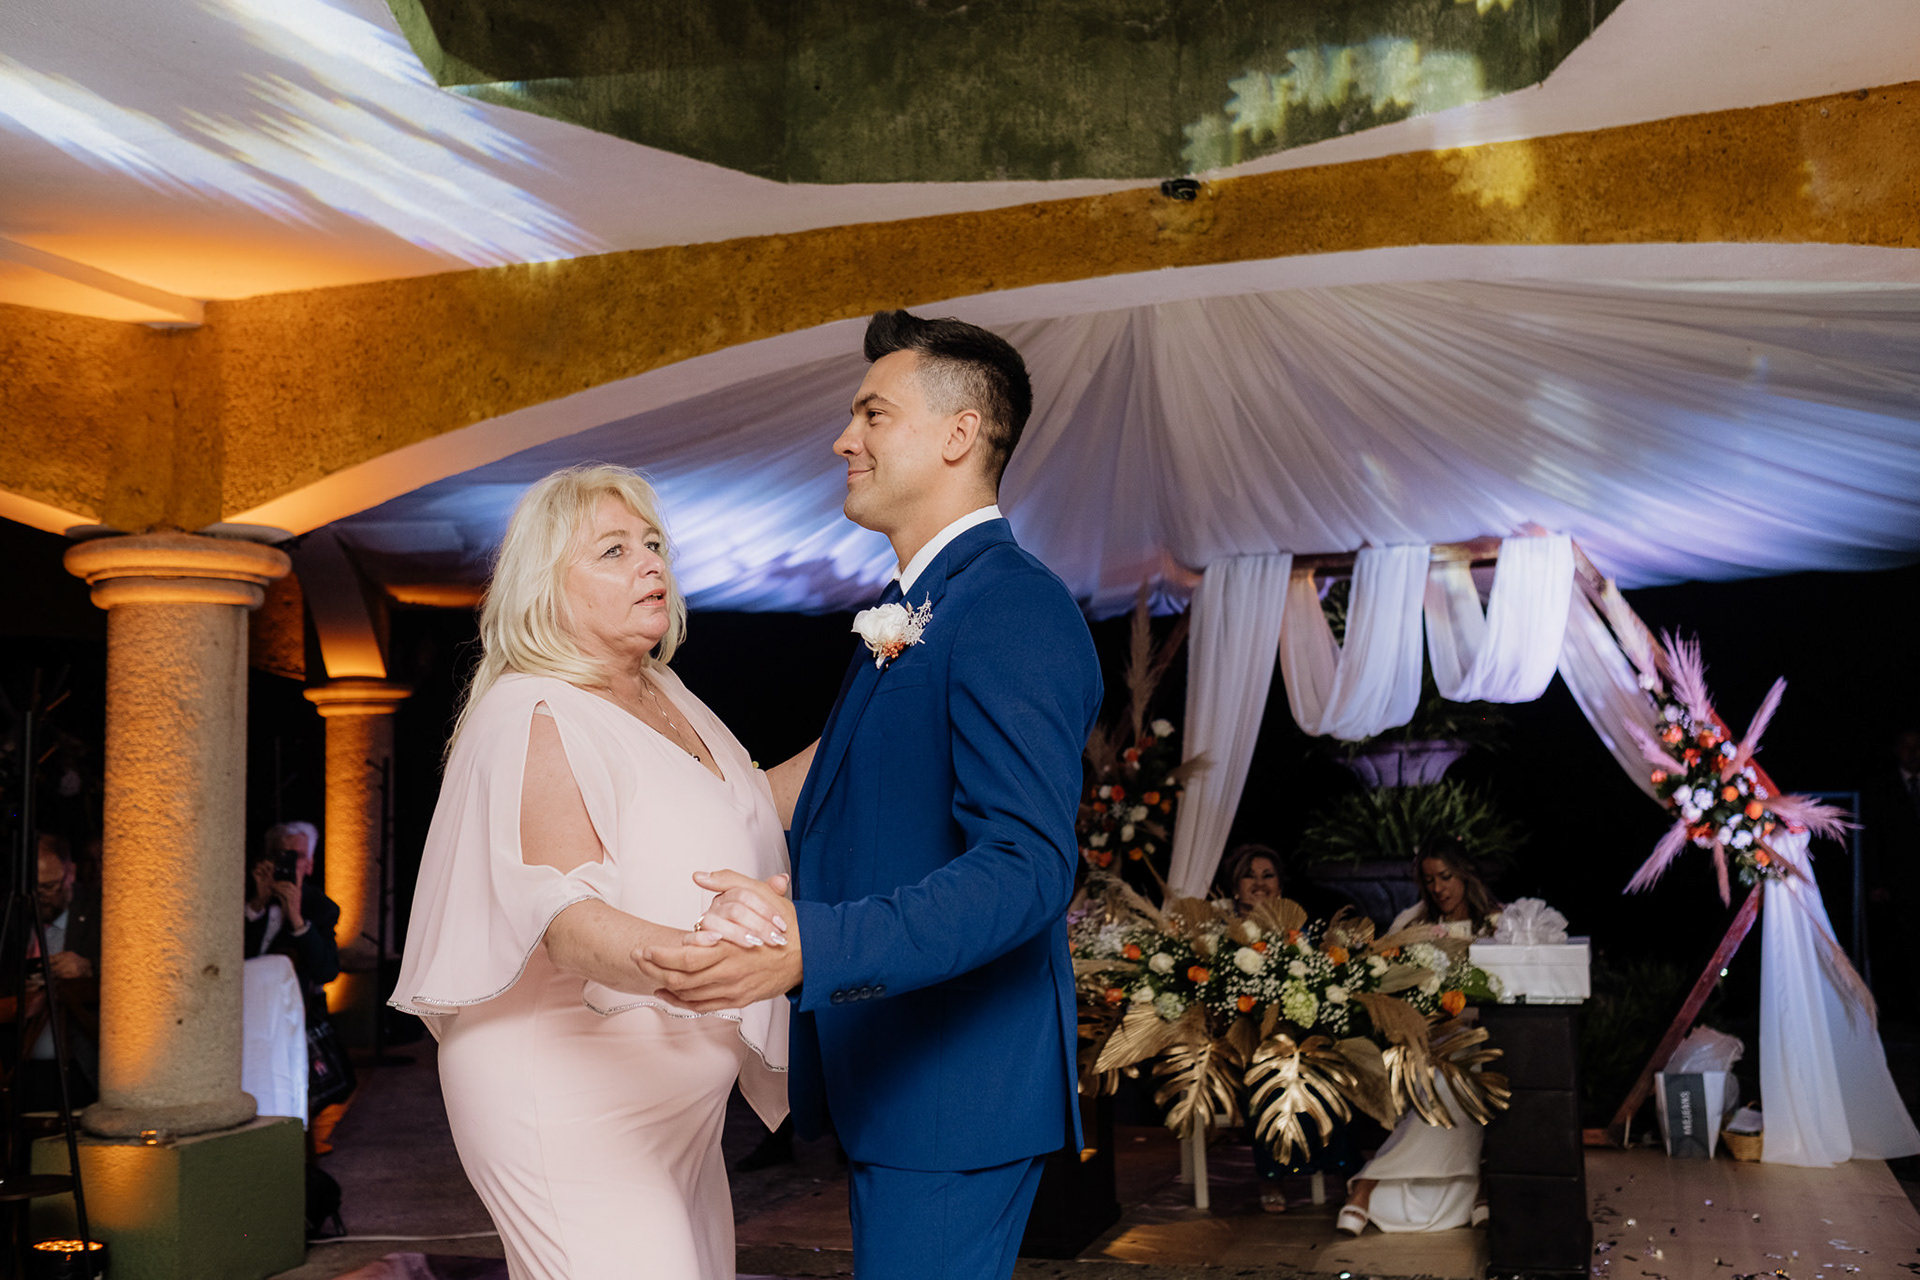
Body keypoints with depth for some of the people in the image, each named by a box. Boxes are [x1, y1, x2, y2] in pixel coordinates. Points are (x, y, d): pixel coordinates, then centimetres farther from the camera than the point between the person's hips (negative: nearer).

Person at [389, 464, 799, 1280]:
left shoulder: (661, 696, 12)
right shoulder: (534, 717, -16)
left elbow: (753, 804, 25)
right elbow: (572, 926, -27)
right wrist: (686, 960, -46)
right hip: (570, 1102, -9)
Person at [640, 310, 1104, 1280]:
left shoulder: (1014, 610, -17)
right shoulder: (908, 612, 15)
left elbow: (1024, 866, -29)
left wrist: (805, 950, -39)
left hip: (955, 1086, -10)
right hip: (887, 1080, 10)